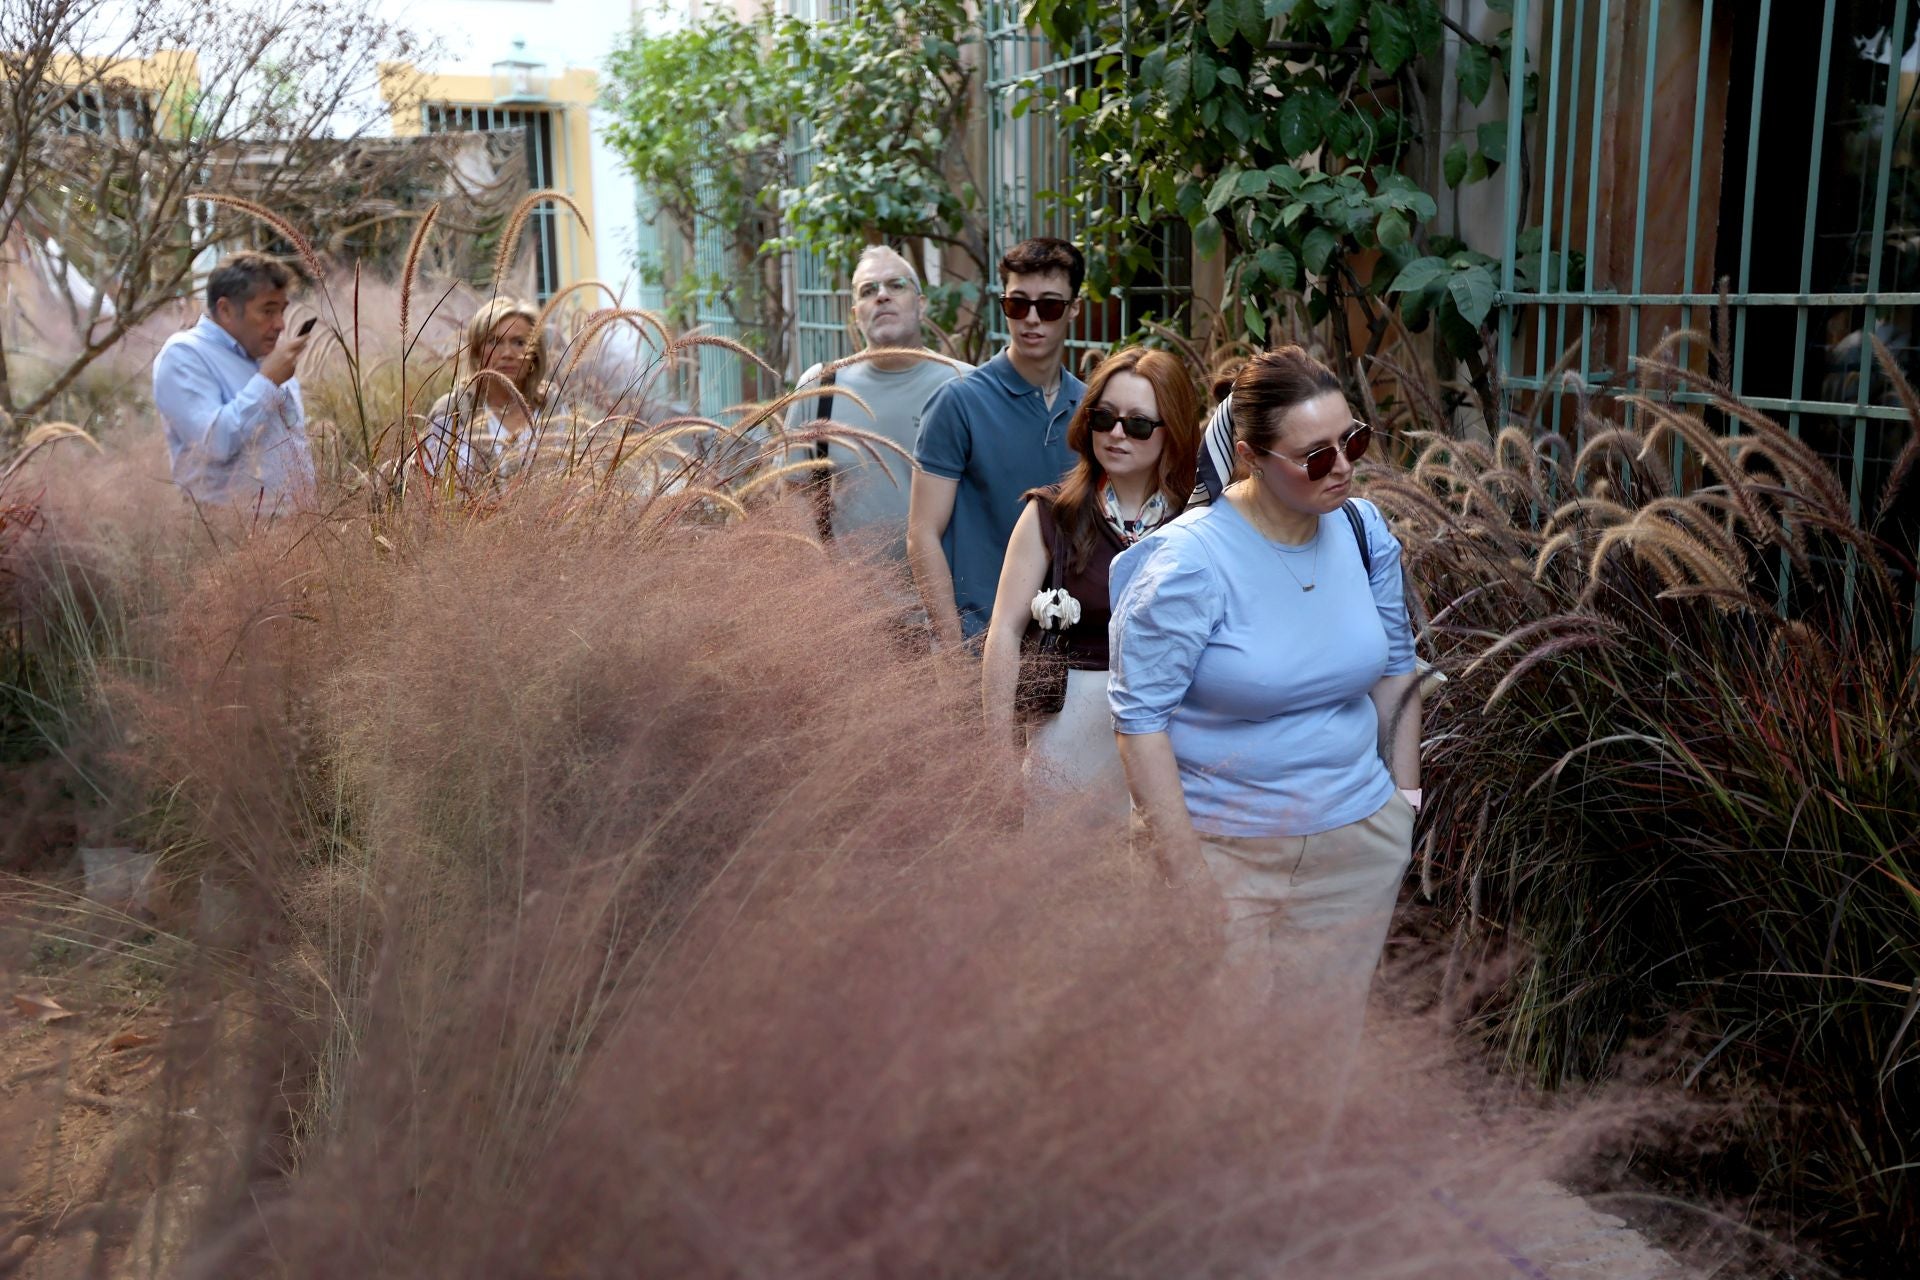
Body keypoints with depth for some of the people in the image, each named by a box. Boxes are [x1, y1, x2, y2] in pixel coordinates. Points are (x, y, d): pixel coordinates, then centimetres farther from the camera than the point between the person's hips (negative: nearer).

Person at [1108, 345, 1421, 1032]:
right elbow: (1140, 718, -18)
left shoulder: (1364, 529, 0)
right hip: (1223, 846, -5)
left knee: (1331, 1045, 15)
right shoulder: (1191, 560, -18)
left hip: (1359, 844, 5)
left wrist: (1406, 790, 12)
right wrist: (1186, 873, -18)